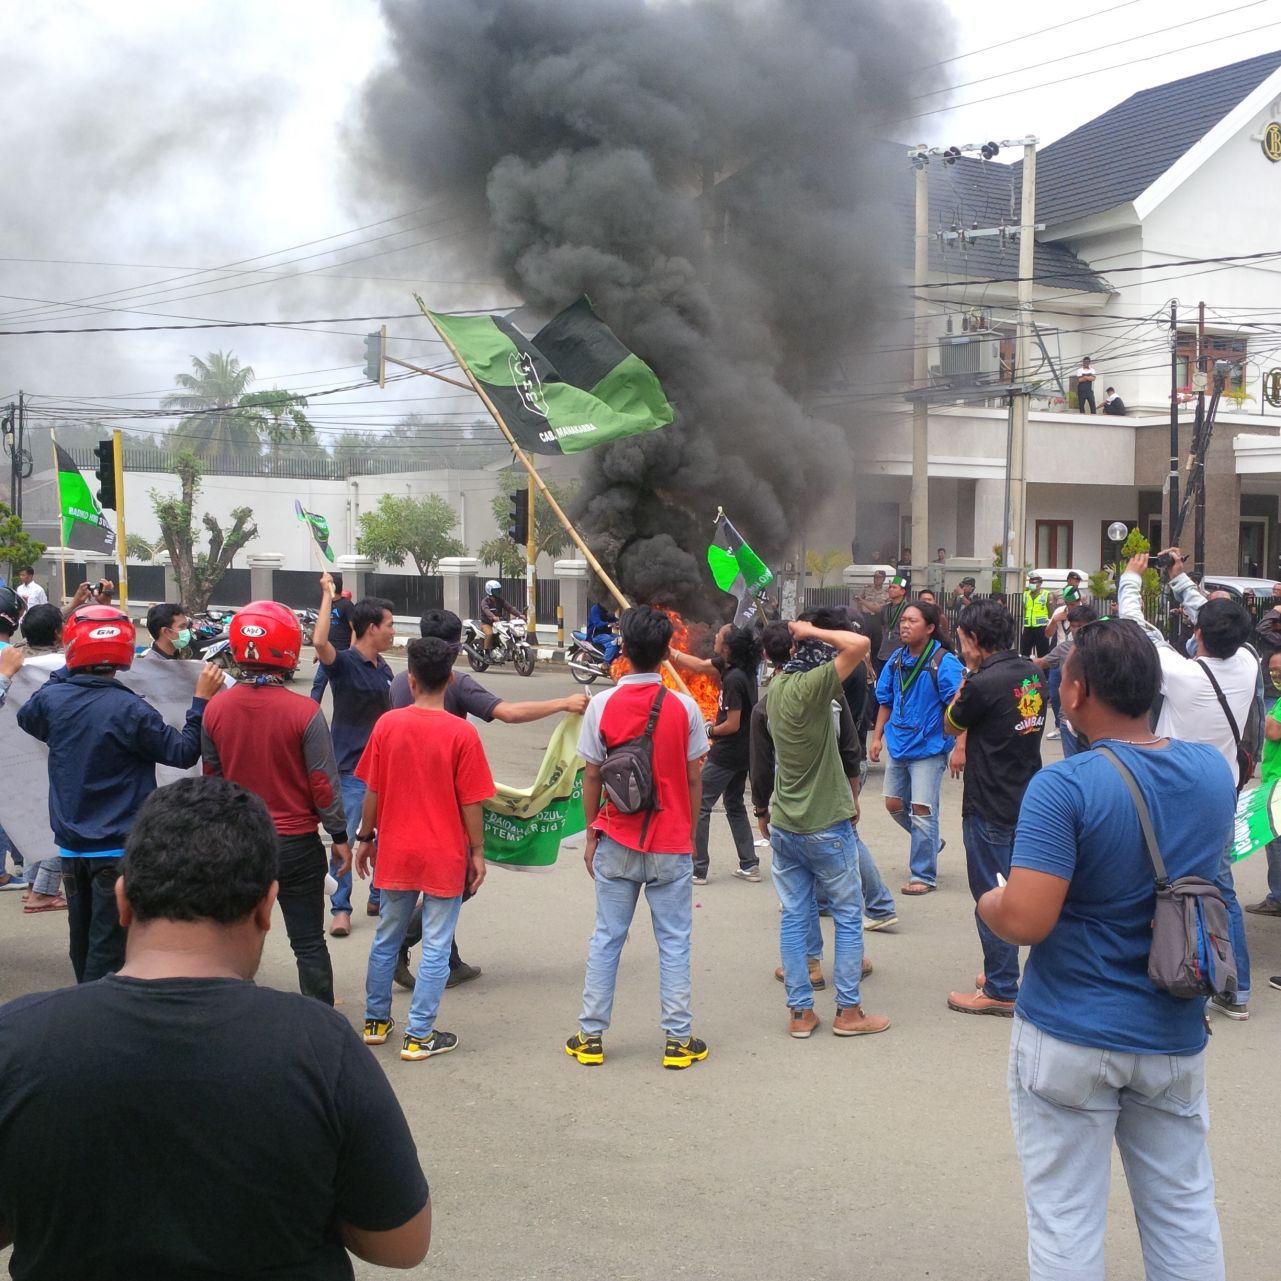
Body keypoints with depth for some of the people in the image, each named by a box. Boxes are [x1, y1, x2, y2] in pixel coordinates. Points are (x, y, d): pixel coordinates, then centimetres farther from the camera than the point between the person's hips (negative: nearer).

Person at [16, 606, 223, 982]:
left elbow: (27, 718, 19)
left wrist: (64, 673, 22)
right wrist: (201, 700, -7)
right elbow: (184, 753, -12)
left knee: (82, 941, 20)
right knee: (107, 950, 0)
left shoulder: (51, 699, -6)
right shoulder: (130, 711, -21)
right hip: (120, 850, -5)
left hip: (71, 847, 6)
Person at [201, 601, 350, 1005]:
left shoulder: (216, 709, -5)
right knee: (309, 944, 6)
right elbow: (323, 782, -12)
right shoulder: (304, 713, -17)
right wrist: (339, 836, 1)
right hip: (295, 843, -3)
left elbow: (211, 779, 6)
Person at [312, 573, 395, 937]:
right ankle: (340, 908, 7)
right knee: (344, 839, -3)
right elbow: (319, 642, -36)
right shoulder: (344, 663, -14)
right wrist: (328, 596, -29)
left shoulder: (383, 669, 9)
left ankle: (380, 897, 29)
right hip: (351, 768, -7)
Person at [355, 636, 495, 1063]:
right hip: (445, 857, -3)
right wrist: (477, 852, 1)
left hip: (395, 852, 3)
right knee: (436, 948, 5)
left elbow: (371, 791, 1)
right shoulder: (462, 733, -13)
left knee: (386, 939, 19)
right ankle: (419, 1036, 9)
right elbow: (470, 803, -10)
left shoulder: (388, 724, -5)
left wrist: (365, 838, 13)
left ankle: (376, 1020, 30)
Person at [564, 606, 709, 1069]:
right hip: (672, 844, -1)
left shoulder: (602, 705, -7)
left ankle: (590, 1036, 14)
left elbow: (592, 777, -2)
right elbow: (694, 780, -1)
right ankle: (678, 1039, 10)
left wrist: (592, 835, 10)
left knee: (606, 939, 10)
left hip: (616, 843, 1)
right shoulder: (684, 707, -7)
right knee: (674, 943, 7)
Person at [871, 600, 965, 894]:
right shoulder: (897, 660, 4)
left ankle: (924, 875, 7)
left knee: (922, 810, -6)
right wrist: (877, 737, 7)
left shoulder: (944, 663, -15)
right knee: (894, 805, 15)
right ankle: (929, 844, 40)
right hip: (898, 745, 7)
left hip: (928, 748, -7)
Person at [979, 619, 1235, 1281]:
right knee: (1185, 1213, 18)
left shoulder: (1062, 787, -20)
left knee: (1065, 1224, 8)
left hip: (1071, 1039, -5)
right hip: (1176, 1036, 5)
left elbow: (1025, 922, -24)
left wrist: (989, 903, -4)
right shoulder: (1214, 772, -2)